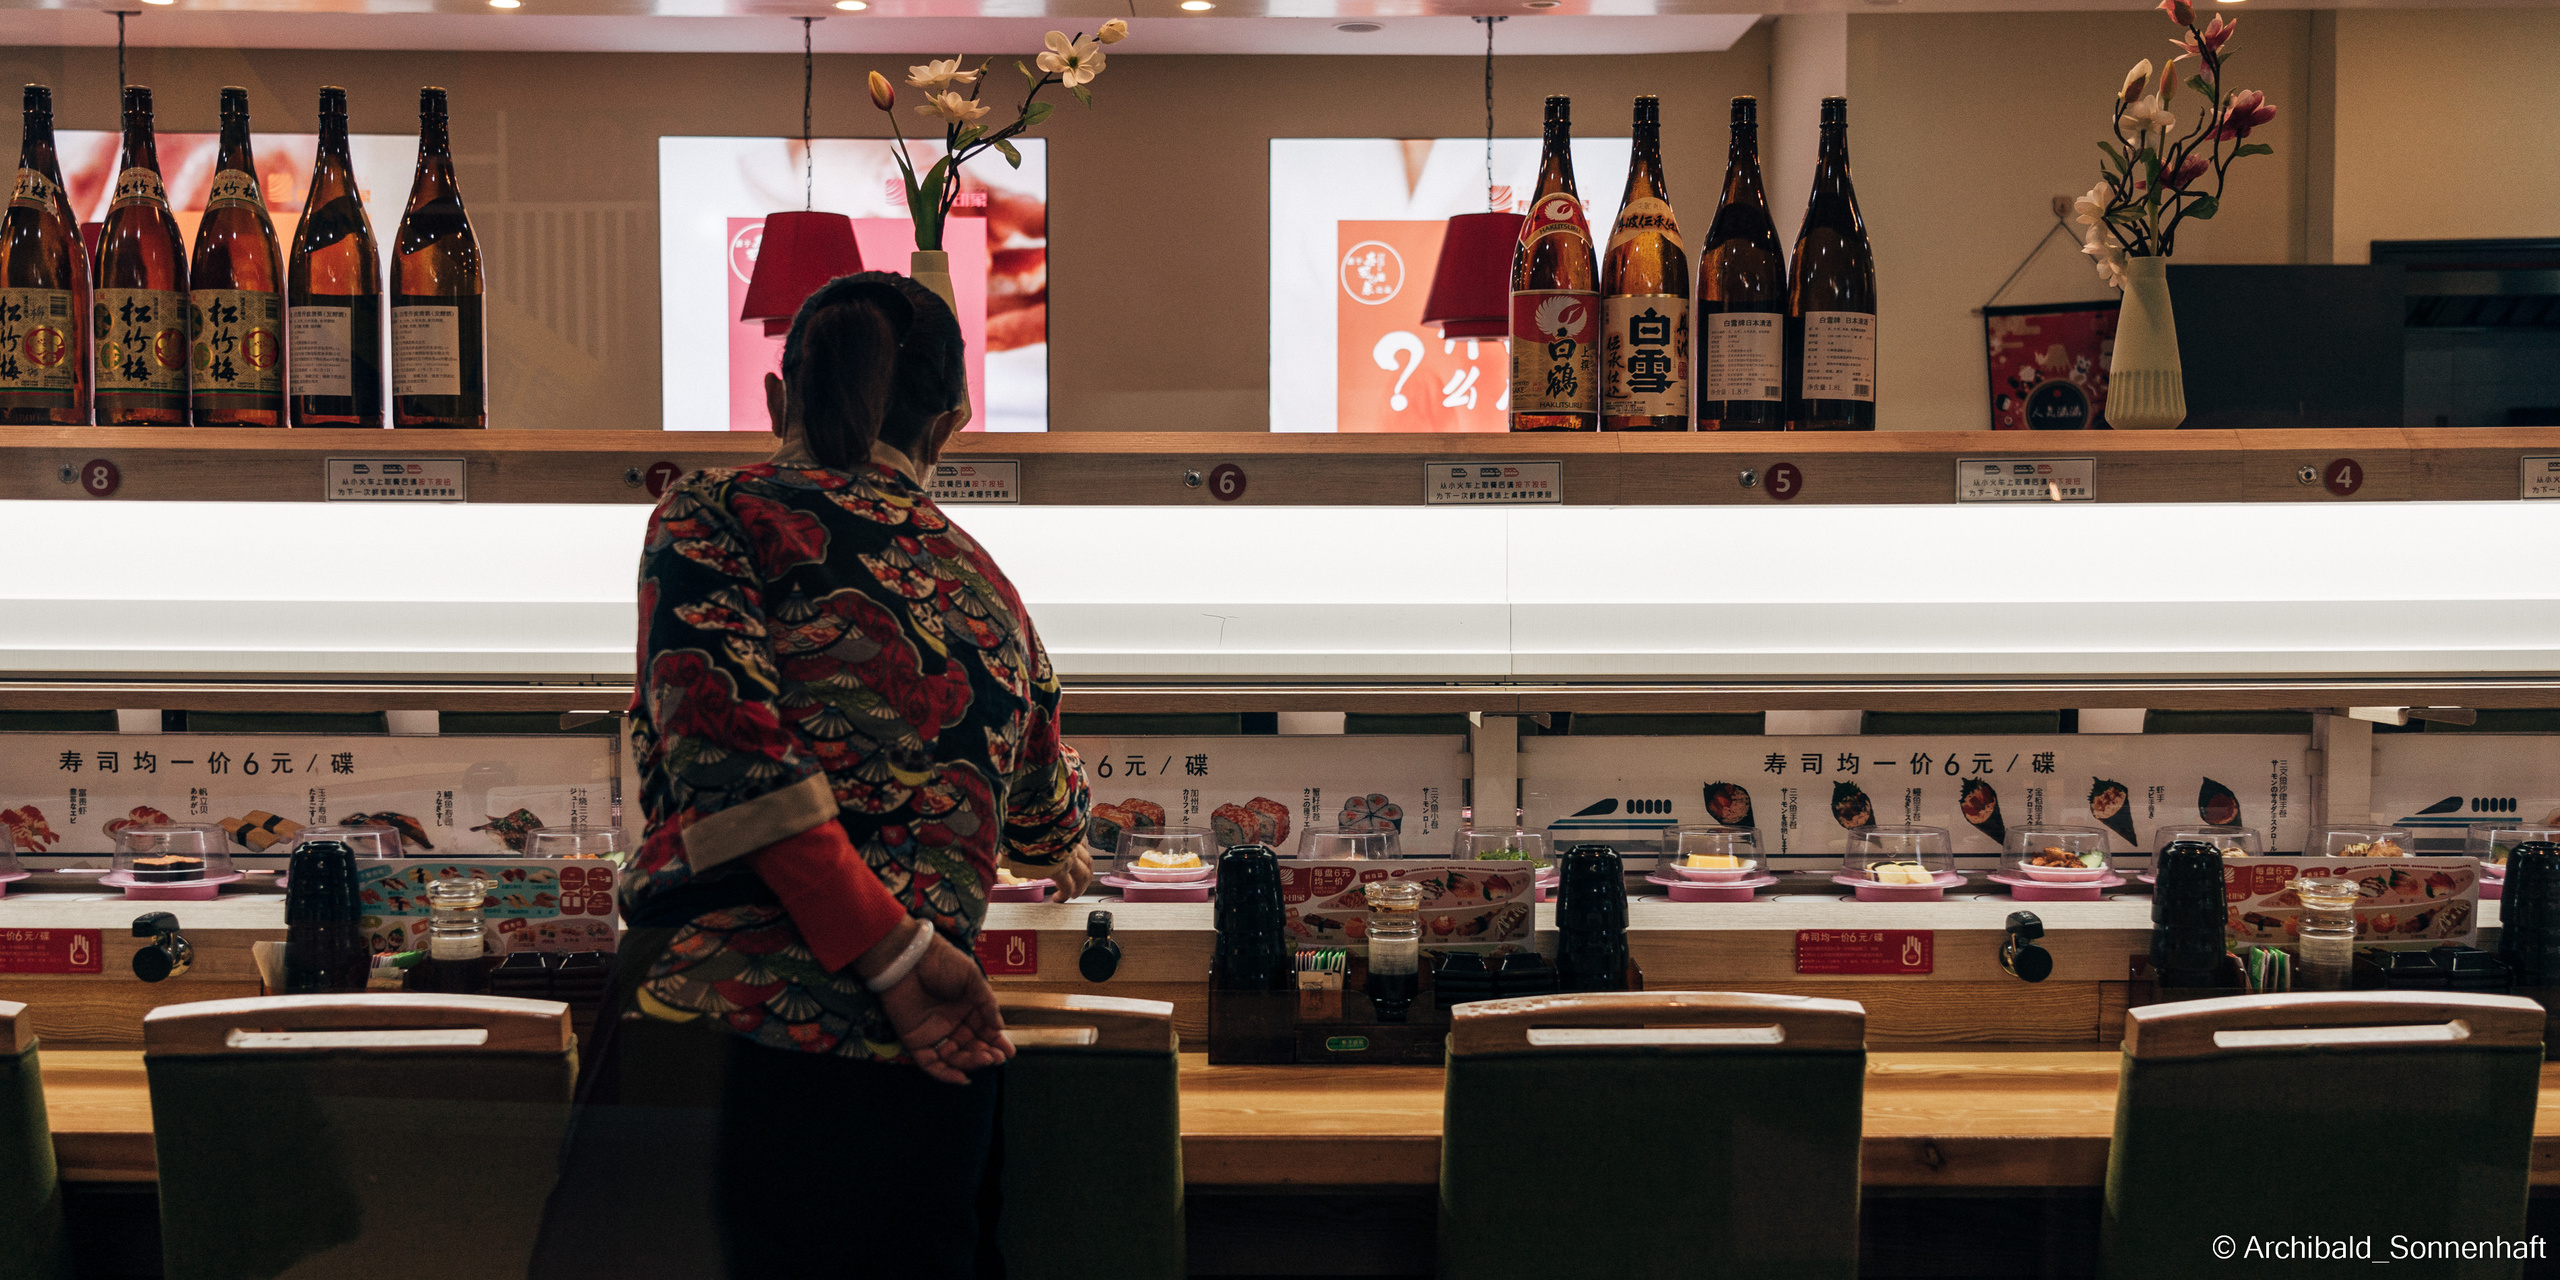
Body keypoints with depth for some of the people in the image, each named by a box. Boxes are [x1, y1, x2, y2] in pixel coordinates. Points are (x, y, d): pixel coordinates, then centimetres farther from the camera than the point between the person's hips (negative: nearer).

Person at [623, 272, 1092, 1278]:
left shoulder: (713, 514, 5)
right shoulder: (984, 581, 20)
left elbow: (725, 745, -14)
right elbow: (1041, 822, 36)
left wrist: (890, 951, -11)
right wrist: (1063, 854, 59)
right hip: (945, 1069, 5)